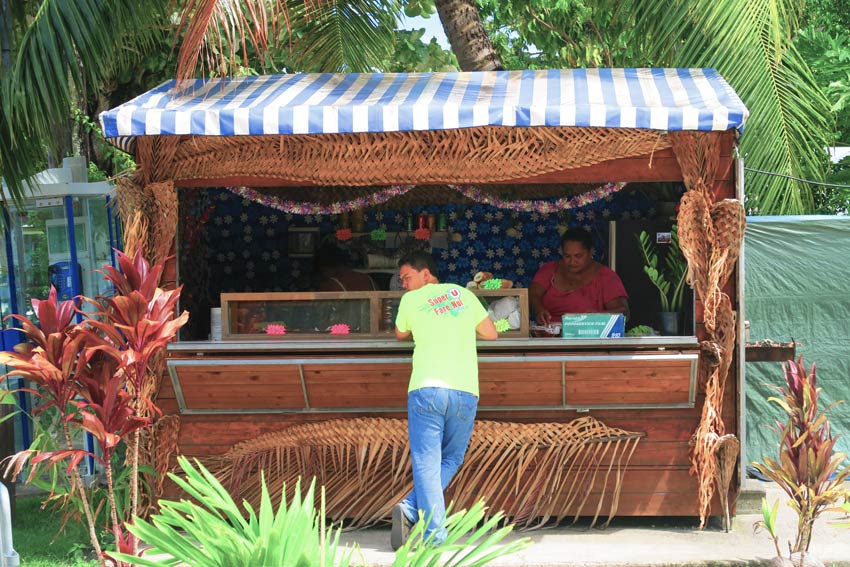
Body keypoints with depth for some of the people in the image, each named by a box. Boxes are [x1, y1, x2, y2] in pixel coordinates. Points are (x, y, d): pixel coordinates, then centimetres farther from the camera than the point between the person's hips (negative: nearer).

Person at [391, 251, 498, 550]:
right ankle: (411, 509, -7)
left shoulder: (410, 300, 10)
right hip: (465, 391, 2)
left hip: (426, 389, -2)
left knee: (426, 463, -2)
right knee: (450, 460, 13)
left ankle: (435, 534, -16)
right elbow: (491, 333, 22)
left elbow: (400, 335, 28)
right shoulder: (463, 294, 16)